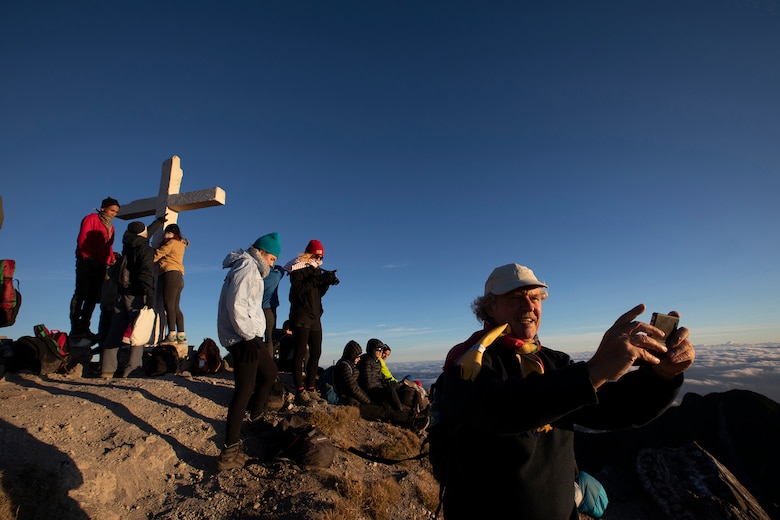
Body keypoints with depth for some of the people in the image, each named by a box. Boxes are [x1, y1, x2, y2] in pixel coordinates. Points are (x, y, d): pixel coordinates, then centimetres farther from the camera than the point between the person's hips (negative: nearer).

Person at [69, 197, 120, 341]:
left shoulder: (110, 227, 23)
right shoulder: (91, 218, 3)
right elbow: (82, 239, -7)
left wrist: (111, 259, 4)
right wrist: (87, 255, -13)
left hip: (101, 264, 7)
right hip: (87, 261, -7)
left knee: (93, 297, 5)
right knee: (80, 294, -7)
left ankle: (84, 328, 8)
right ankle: (75, 328, -7)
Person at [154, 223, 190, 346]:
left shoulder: (172, 242, 1)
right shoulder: (180, 244, 26)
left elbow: (157, 255, -1)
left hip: (171, 274, -9)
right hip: (179, 277, 9)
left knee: (169, 305, -14)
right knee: (176, 307, 5)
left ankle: (172, 335, -20)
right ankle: (181, 335, 1)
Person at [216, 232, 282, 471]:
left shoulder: (250, 268, 21)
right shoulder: (247, 267, -13)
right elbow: (236, 305, -23)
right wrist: (249, 336, -22)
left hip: (248, 335, 11)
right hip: (242, 338, -11)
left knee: (270, 373, 22)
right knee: (245, 390, -11)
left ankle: (255, 418, 37)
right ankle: (230, 452, -7)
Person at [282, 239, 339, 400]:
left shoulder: (317, 269, 17)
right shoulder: (298, 267, -3)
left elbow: (319, 293, 15)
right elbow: (297, 288, -18)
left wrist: (326, 282, -4)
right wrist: (318, 279, -22)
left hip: (315, 317, 7)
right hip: (301, 316, -7)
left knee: (316, 353, 5)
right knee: (300, 353, -6)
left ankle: (310, 387, 13)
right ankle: (300, 390, -3)